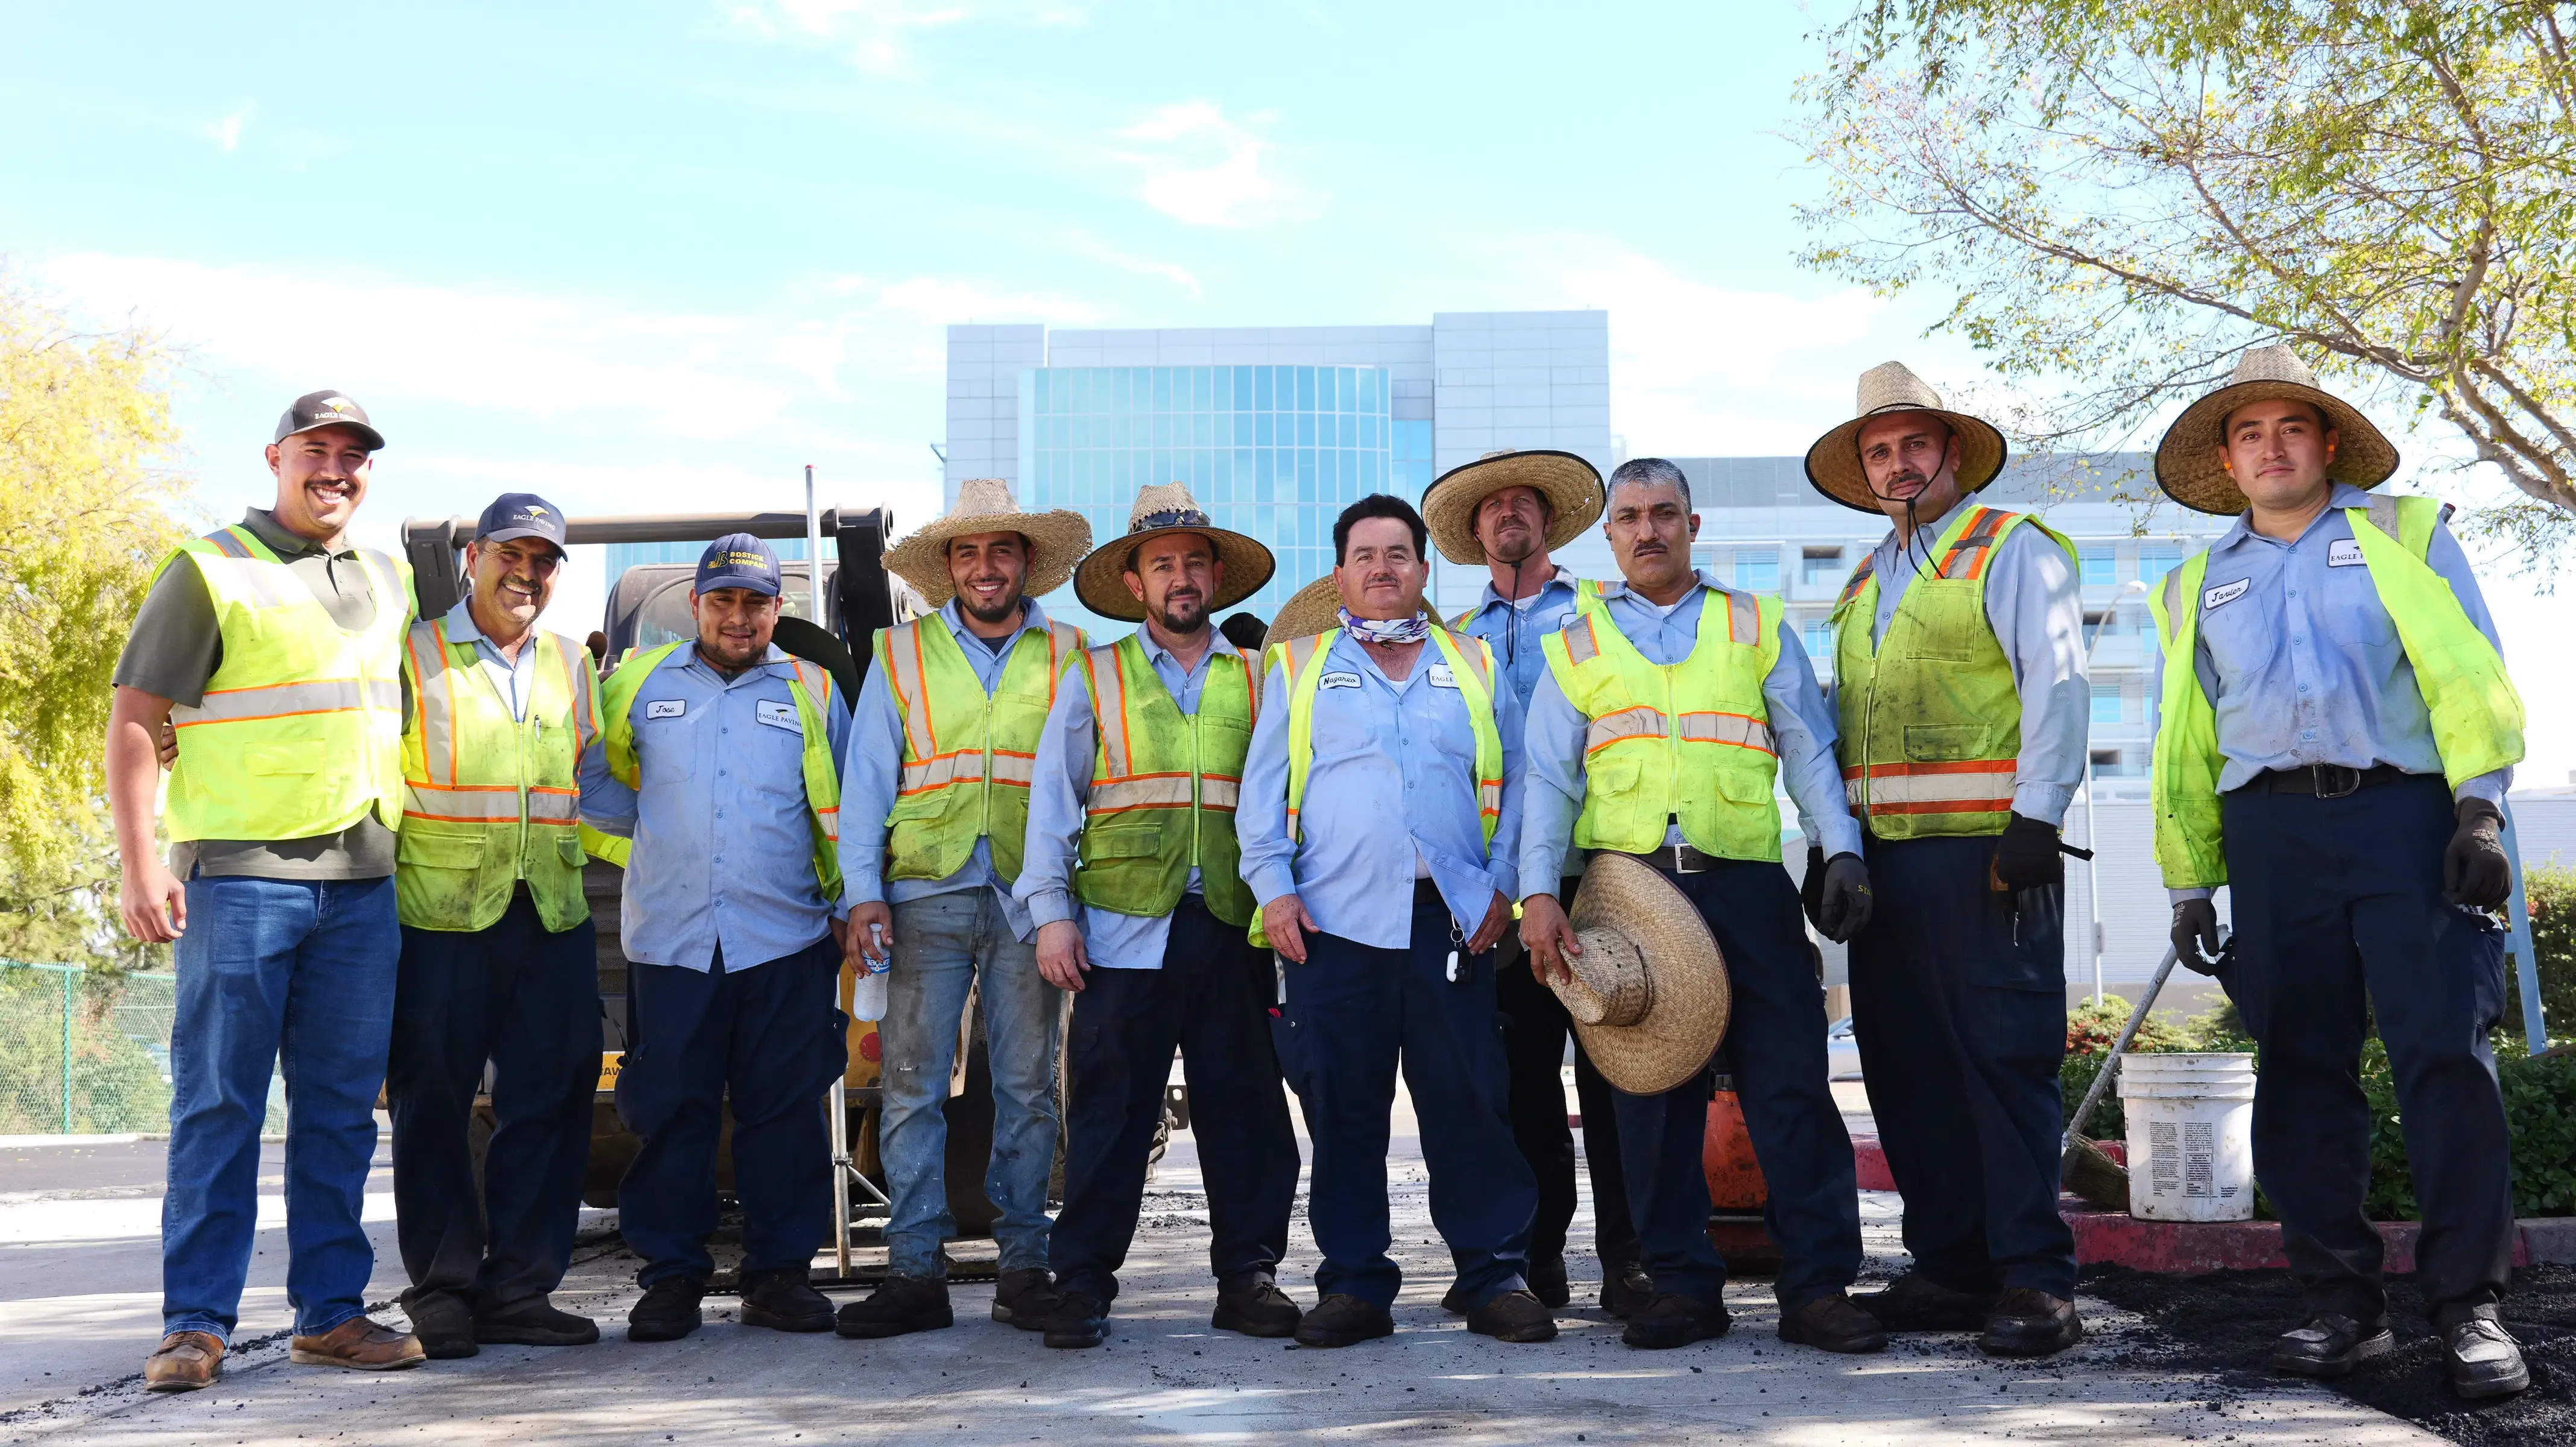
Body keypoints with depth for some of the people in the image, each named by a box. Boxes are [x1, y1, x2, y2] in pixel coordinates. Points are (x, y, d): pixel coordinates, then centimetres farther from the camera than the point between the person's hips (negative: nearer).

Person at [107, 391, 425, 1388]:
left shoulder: (391, 581, 17)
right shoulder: (212, 571, 0)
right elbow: (133, 719, -4)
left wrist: (406, 840, 19)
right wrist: (138, 861, -12)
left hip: (362, 882, 5)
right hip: (240, 870, -5)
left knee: (341, 1107, 8)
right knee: (219, 1104, -1)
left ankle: (330, 1311, 15)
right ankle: (196, 1323, 6)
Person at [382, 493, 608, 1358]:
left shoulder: (573, 665, 16)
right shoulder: (414, 657, 4)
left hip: (553, 920, 4)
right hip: (440, 917, -4)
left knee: (549, 1105, 4)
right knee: (434, 1105, 2)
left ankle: (518, 1290, 14)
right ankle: (442, 1294, 13)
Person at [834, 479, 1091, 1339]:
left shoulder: (1066, 656, 10)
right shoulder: (902, 655, 12)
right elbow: (867, 781, 8)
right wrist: (863, 892, -2)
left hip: (1027, 900, 0)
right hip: (926, 894, 0)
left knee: (1027, 1085, 3)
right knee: (913, 1083, -2)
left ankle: (1025, 1267, 11)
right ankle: (916, 1272, 4)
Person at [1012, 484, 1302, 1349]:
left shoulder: (1254, 680, 13)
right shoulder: (1094, 679, 11)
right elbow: (1053, 798, 7)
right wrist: (1051, 911, -2)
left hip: (1233, 927, 1)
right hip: (1123, 925, -1)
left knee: (1246, 1107, 3)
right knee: (1108, 1111, 1)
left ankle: (1248, 1276, 14)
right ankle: (1083, 1286, 9)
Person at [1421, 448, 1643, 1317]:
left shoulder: (1598, 613, 11)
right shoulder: (1455, 639, 18)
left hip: (1592, 864, -2)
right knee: (1523, 1067, 4)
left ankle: (1626, 1260, -1)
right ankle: (1537, 1259, 11)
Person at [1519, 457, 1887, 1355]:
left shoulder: (1756, 627, 16)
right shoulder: (1577, 648, 15)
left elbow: (1810, 751, 13)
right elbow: (1549, 781, 10)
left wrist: (1843, 853, 0)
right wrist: (1539, 894, -2)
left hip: (1746, 882, 0)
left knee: (1790, 1080, -5)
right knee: (1651, 1090, 1)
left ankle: (1817, 1287, 1)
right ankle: (1682, 1286, 10)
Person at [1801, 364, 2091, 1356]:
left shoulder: (2011, 550, 3)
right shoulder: (1863, 585, 23)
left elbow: (2056, 685, -7)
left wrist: (2035, 820, -16)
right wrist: (1826, 844, 16)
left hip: (1985, 852, -7)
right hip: (1884, 857, 7)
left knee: (2005, 1057, -7)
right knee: (1905, 1064, 7)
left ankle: (2035, 1280, 0)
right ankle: (1949, 1268, 16)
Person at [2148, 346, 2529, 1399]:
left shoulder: (2404, 536, 13)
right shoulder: (2200, 588, 20)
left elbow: (2467, 672, 3)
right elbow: (2185, 744, 19)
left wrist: (2480, 812, -9)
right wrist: (2189, 886, 14)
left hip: (2404, 811, -3)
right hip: (2272, 833, 3)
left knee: (2443, 1050, -10)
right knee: (2299, 1071, 1)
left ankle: (2469, 1304, -3)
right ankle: (2341, 1302, 8)